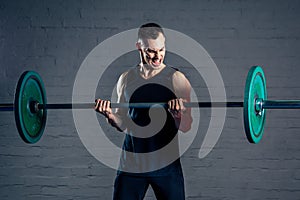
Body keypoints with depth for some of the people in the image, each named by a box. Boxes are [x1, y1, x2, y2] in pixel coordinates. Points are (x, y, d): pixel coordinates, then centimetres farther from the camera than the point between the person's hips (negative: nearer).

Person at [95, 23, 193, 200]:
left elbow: (186, 127, -5)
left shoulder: (176, 79, -3)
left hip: (166, 164, -2)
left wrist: (177, 114, -26)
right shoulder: (126, 79, 6)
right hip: (131, 164, 2)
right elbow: (123, 124, 11)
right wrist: (110, 115, -9)